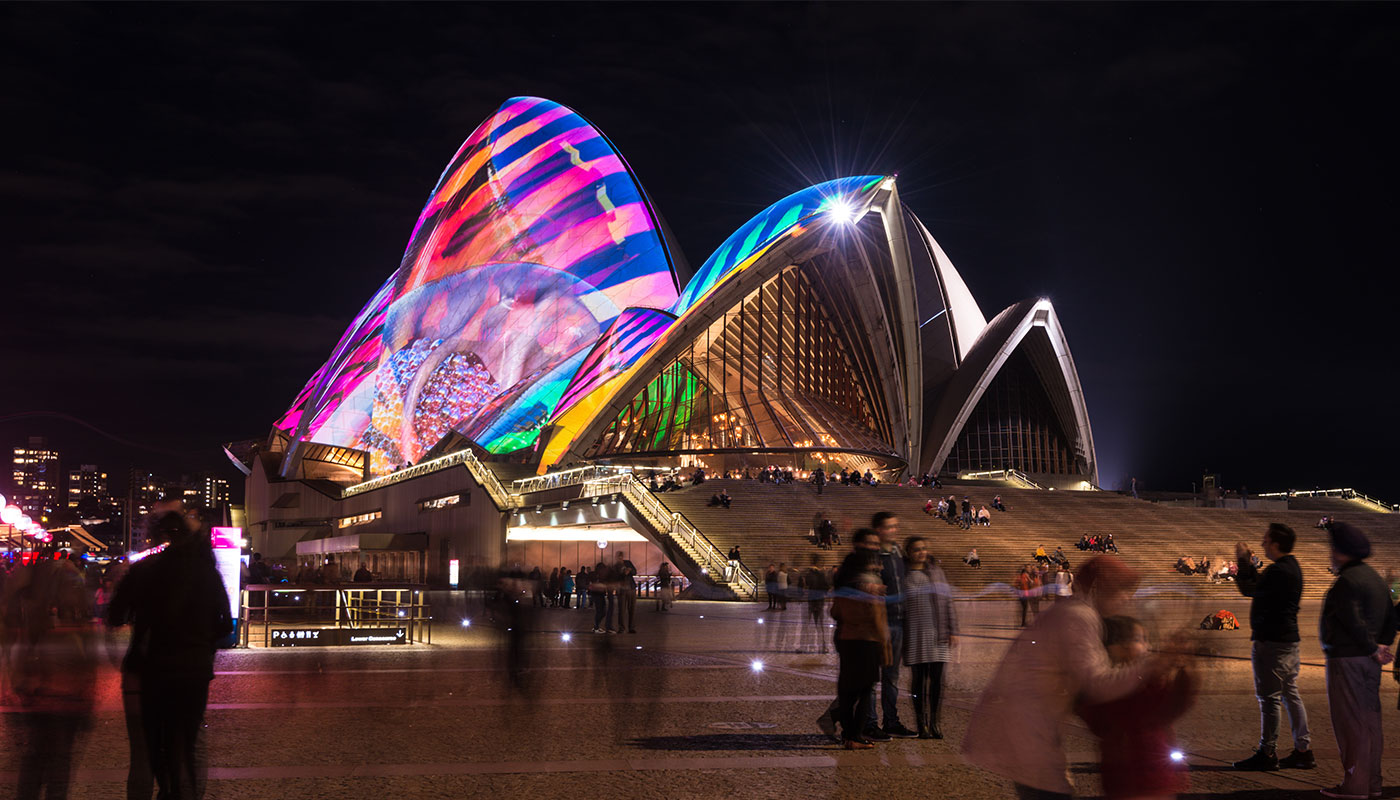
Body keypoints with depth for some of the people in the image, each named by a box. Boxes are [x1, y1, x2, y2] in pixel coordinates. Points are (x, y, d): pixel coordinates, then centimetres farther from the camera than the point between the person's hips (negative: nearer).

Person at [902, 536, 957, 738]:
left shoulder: (936, 571, 11)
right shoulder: (902, 575, 1)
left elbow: (948, 601, 11)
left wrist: (952, 630, 4)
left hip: (937, 633, 2)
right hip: (914, 635, -2)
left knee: (936, 678, 2)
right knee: (918, 679, 2)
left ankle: (933, 722, 12)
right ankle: (921, 723, 10)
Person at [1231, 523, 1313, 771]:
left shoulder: (1278, 571, -20)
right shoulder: (1292, 567, 13)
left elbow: (1248, 589, -12)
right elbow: (1260, 585, 21)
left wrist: (1242, 562, -1)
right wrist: (1247, 563, 20)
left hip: (1271, 642, -10)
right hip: (1289, 639, 10)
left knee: (1269, 697, -3)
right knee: (1291, 695, 12)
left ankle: (1267, 753, 3)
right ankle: (1303, 751, 16)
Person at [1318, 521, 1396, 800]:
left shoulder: (1347, 581, -16)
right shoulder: (1375, 578, 15)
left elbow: (1353, 622, -21)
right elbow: (1390, 619, 16)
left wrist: (1372, 649, -10)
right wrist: (1380, 645, 8)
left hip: (1346, 659, -9)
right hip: (1369, 661, 9)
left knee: (1350, 723, -4)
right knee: (1370, 721, 13)